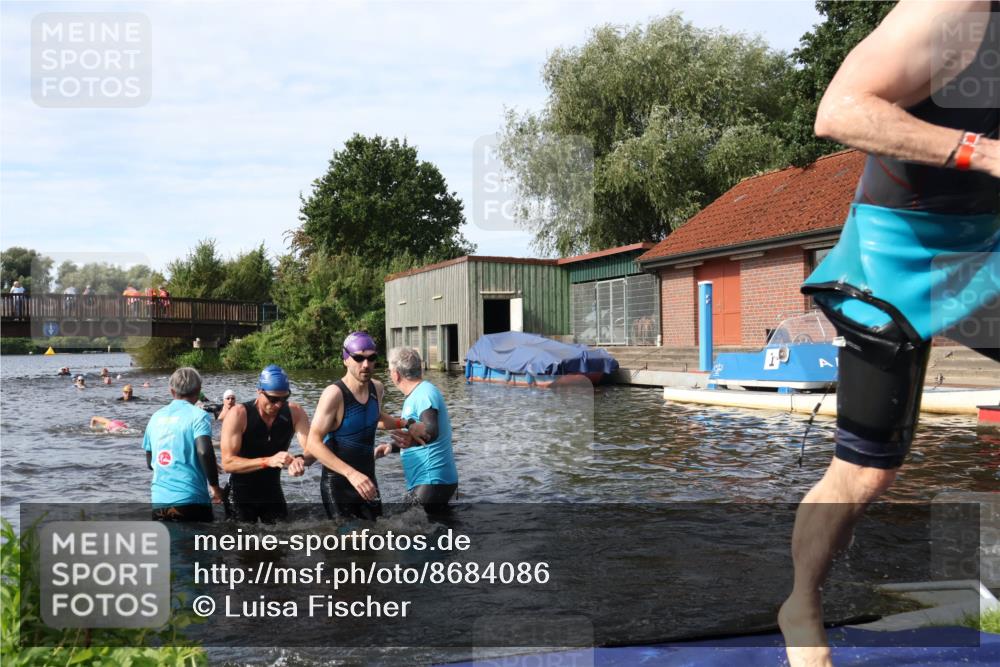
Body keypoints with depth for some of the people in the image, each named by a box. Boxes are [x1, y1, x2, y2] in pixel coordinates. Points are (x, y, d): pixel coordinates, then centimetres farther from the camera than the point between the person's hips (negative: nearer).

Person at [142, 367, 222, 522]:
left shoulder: (156, 417, 12)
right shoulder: (198, 416, -5)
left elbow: (150, 462, 19)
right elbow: (204, 452, -20)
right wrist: (215, 486, -9)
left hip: (159, 501, 5)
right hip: (191, 499, -5)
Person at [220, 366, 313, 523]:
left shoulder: (294, 412, -11)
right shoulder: (239, 414, -21)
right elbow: (227, 463, -25)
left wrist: (301, 460, -43)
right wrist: (268, 461, -38)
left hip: (273, 491, 3)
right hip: (241, 494, -3)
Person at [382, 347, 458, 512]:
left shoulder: (424, 394, -15)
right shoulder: (417, 394, 17)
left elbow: (431, 432, -33)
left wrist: (411, 441, -51)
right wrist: (391, 448, 23)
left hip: (432, 482, -11)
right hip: (426, 481, 11)